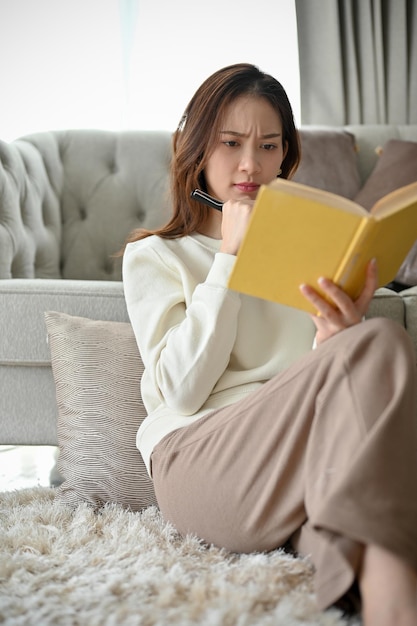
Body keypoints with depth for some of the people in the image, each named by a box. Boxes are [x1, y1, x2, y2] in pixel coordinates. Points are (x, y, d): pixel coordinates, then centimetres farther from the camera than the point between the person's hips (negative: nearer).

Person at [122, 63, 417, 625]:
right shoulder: (154, 256, 16)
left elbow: (326, 388, 14)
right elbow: (182, 390, -1)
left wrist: (339, 340, -12)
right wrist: (230, 259, -3)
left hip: (300, 453, 3)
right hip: (198, 462, -3)